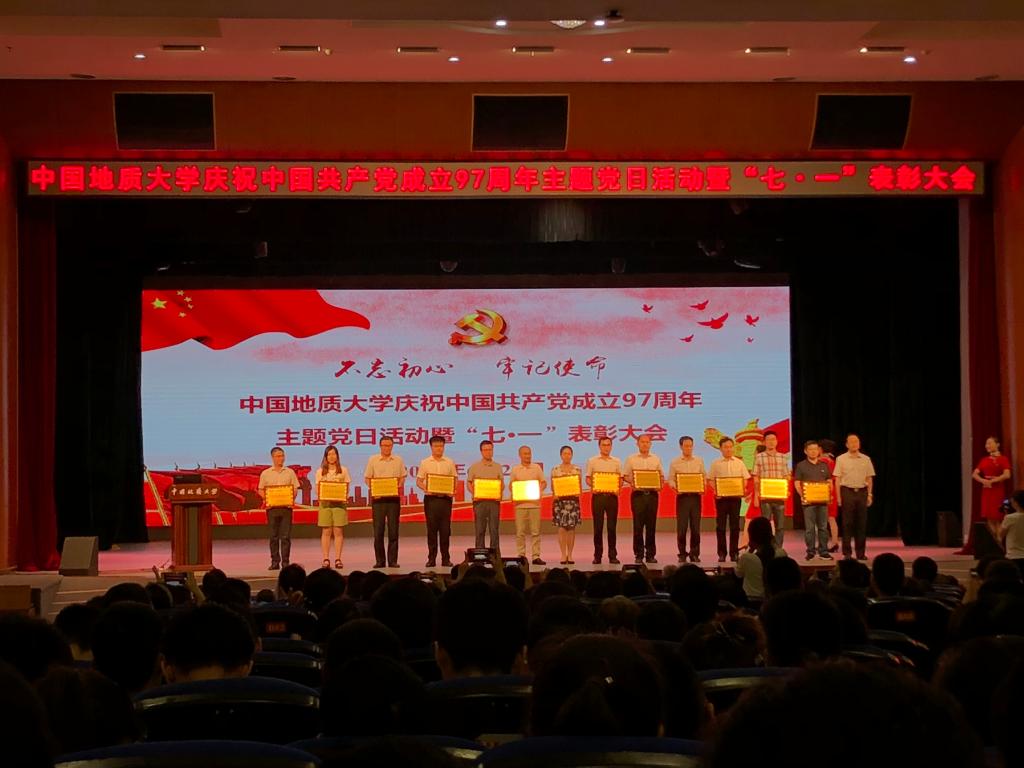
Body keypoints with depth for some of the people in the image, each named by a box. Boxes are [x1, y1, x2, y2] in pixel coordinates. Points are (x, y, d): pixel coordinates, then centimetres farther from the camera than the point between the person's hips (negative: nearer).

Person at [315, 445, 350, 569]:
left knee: (338, 531, -3)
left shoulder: (343, 470, 9)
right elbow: (317, 489, 8)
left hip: (339, 502, 0)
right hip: (325, 502, 0)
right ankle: (326, 559, 1)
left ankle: (338, 559, 0)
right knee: (326, 532, -2)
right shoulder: (320, 472, 10)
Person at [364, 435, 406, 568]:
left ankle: (393, 560, 4)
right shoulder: (373, 460, 6)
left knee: (393, 531, 0)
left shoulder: (398, 460, 9)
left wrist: (399, 488, -6)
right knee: (378, 531, -1)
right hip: (378, 498, -1)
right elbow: (367, 478, 7)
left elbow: (402, 477, 13)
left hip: (394, 498, 1)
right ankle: (379, 560, 5)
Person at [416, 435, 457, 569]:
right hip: (430, 498, -1)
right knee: (431, 529, 0)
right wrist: (425, 488, -15)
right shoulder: (425, 463, 5)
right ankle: (431, 558, 4)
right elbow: (419, 481, 5)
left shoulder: (450, 463, 9)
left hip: (445, 498, 1)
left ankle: (446, 558, 5)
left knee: (445, 529, 0)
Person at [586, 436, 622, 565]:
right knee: (598, 526, 0)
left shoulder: (616, 462, 11)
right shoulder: (592, 461, 7)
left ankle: (612, 555, 4)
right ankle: (597, 555, 5)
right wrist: (592, 486, -14)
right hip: (597, 495, -1)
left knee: (612, 526, 0)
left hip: (612, 496, 1)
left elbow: (620, 479, 10)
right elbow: (588, 478, 6)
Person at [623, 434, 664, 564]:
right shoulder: (631, 459, 6)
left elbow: (661, 476, 14)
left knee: (651, 525, 2)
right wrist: (632, 482, -13)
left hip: (652, 494, 2)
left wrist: (660, 484, -5)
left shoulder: (656, 459, 12)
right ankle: (638, 554, 2)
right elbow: (625, 476, 5)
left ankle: (651, 554, 7)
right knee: (638, 525, -3)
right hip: (638, 494, -2)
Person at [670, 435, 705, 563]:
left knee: (695, 527, 2)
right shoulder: (675, 462, 5)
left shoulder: (699, 461, 11)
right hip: (682, 496, -2)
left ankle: (694, 553, 10)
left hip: (695, 496, 2)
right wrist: (674, 487, -18)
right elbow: (670, 479, 3)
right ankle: (682, 554, 5)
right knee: (681, 527, -2)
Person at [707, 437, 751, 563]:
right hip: (721, 497, -1)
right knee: (720, 525, 0)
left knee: (734, 525, 2)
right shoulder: (716, 464, 4)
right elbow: (710, 480, 4)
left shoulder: (739, 463, 7)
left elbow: (745, 479, 8)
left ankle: (734, 553, 8)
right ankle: (722, 553, 6)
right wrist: (716, 490, -13)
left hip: (735, 496, 1)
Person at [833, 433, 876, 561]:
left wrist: (869, 495, 5)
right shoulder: (841, 459, 0)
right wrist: (839, 497, -6)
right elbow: (837, 479, -1)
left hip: (862, 492, 3)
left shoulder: (866, 459, 8)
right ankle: (847, 552, 2)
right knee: (847, 523, -2)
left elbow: (869, 479, 12)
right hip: (847, 492, -3)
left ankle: (861, 552, 10)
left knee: (862, 523, 4)